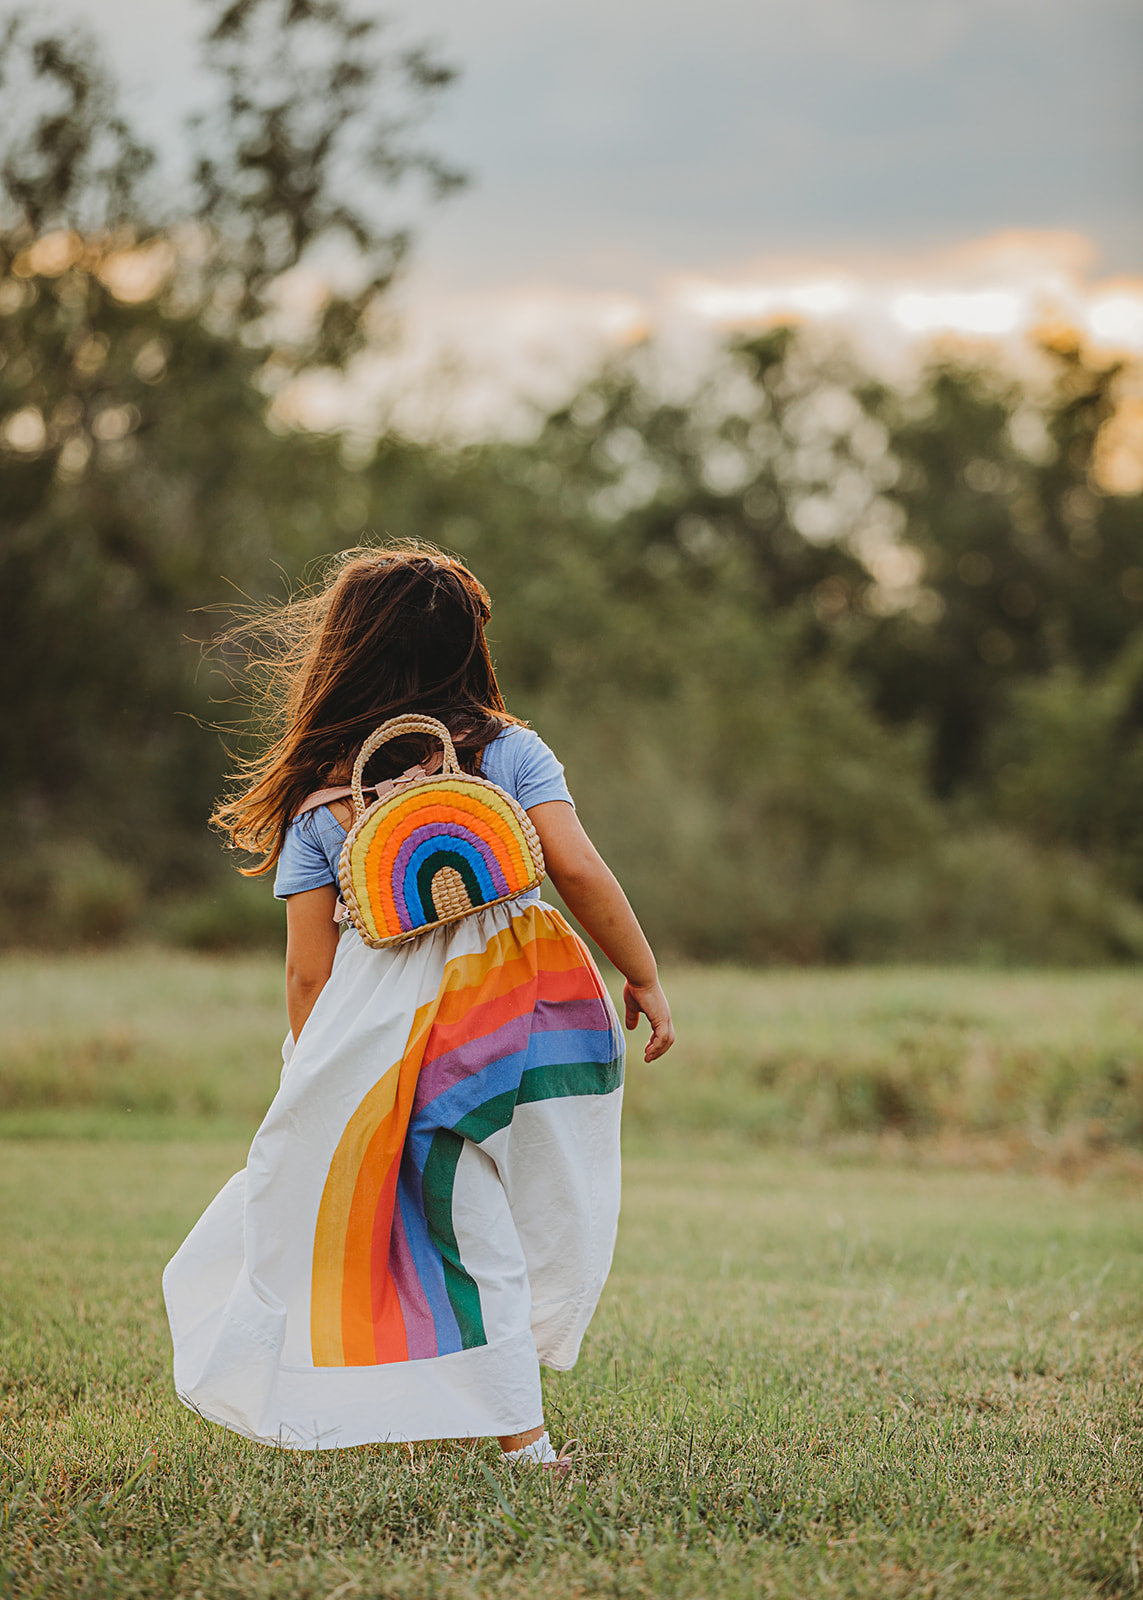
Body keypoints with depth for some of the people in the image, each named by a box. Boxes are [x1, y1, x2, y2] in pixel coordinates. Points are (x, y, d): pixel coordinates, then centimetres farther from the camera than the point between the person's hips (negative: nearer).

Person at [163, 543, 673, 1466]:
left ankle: (520, 1435, 13)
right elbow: (577, 868, -7)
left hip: (415, 1034, -1)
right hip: (543, 1004, 1)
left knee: (471, 1234, 9)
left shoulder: (319, 802, 3)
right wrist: (644, 978, 2)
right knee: (534, 1214, 15)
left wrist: (316, 1085, 12)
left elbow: (309, 972, 2)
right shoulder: (509, 749, 3)